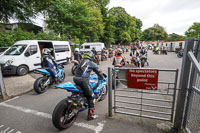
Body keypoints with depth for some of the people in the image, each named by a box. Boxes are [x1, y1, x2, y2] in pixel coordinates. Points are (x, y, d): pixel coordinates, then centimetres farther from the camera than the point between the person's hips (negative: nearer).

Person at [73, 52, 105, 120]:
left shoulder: (81, 61, 21)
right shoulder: (92, 63, 5)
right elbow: (98, 72, 13)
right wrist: (103, 78, 30)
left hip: (75, 79, 7)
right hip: (83, 80, -7)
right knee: (90, 96, 2)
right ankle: (91, 115, 6)